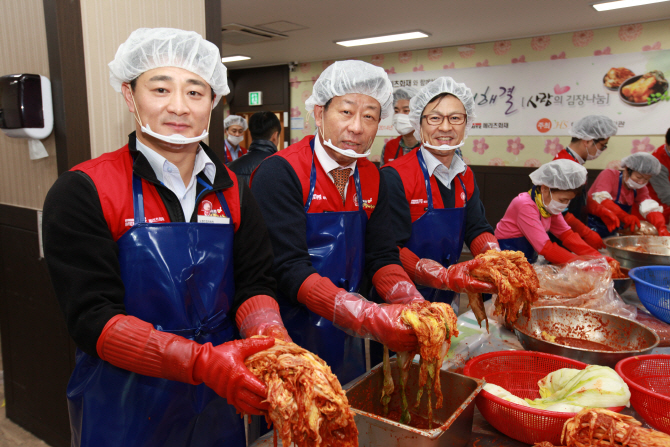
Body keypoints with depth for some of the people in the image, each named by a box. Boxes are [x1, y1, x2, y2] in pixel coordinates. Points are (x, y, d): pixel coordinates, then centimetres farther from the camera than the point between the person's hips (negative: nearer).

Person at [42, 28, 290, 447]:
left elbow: (255, 283, -1)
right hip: (125, 411, -3)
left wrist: (271, 336, -22)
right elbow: (92, 317, -19)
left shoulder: (231, 190, 1)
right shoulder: (83, 192, -13)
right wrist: (201, 361, -31)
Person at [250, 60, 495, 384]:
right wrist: (369, 317, -33)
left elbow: (382, 257, 1)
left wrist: (418, 309, -18)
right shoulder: (280, 173, -17)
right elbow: (288, 268, -24)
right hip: (288, 335, -6)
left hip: (345, 340, 6)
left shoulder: (372, 179, 4)